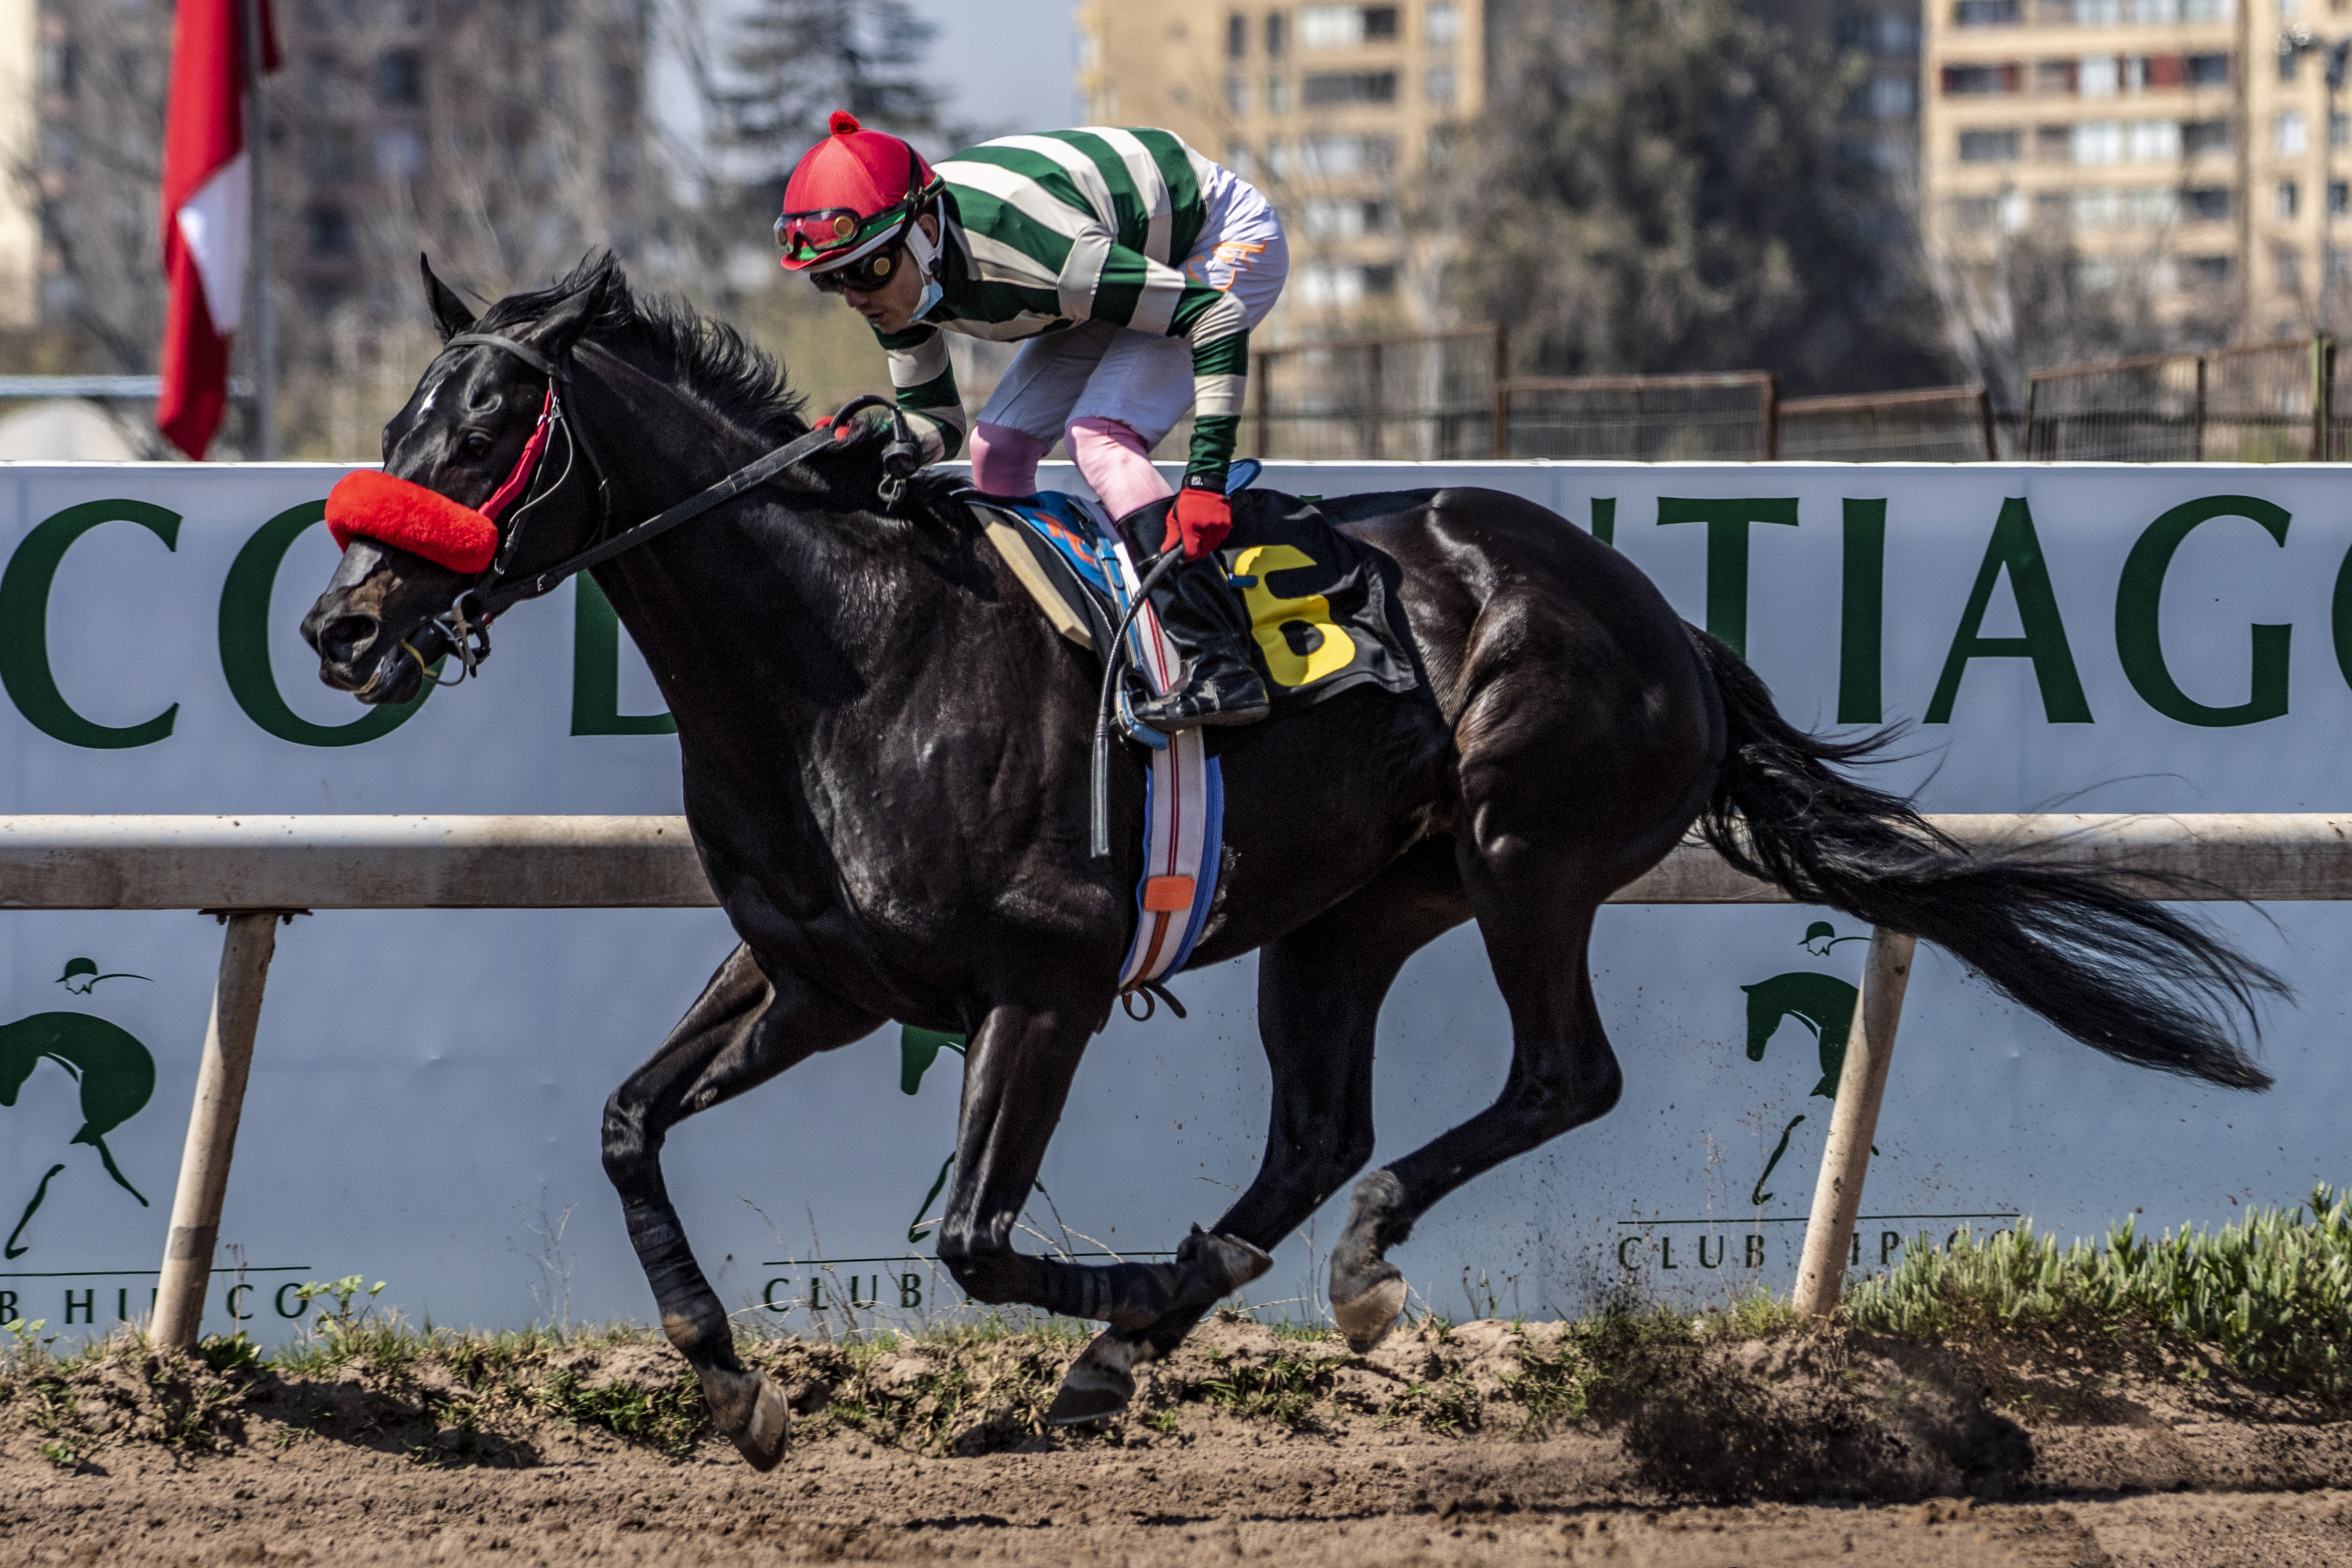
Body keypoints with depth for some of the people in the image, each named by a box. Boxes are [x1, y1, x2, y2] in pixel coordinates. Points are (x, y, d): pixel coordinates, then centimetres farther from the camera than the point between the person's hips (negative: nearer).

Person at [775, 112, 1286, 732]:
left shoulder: (1021, 244, -41)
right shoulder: (893, 268, -16)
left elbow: (1217, 316, -36)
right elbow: (936, 419, -1)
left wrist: (1207, 477, -39)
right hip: (1134, 257, 8)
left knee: (1098, 434, -25)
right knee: (999, 448, -3)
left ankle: (1221, 669, -29)